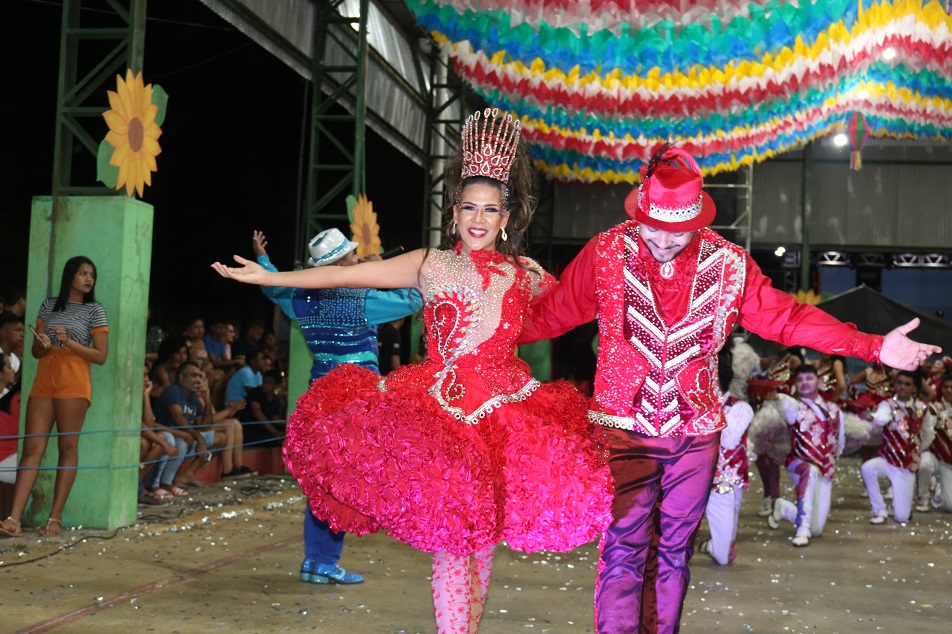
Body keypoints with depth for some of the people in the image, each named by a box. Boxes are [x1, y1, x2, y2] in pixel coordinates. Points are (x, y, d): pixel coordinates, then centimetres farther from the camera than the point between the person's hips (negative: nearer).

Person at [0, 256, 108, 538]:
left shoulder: (95, 310, 4)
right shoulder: (48, 305, 14)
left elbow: (101, 356, -1)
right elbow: (35, 351, 16)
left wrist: (69, 341, -12)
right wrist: (43, 345, -6)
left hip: (73, 385, -3)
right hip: (43, 382, 3)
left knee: (67, 448, -4)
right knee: (31, 448, -4)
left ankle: (55, 518, -1)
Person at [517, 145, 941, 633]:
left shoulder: (727, 263, -1)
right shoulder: (607, 253, -5)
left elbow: (785, 317, 2)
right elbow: (552, 312, 3)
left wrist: (873, 347, -3)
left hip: (695, 432, 2)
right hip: (625, 424, -2)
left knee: (675, 550, 12)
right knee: (623, 547, -5)